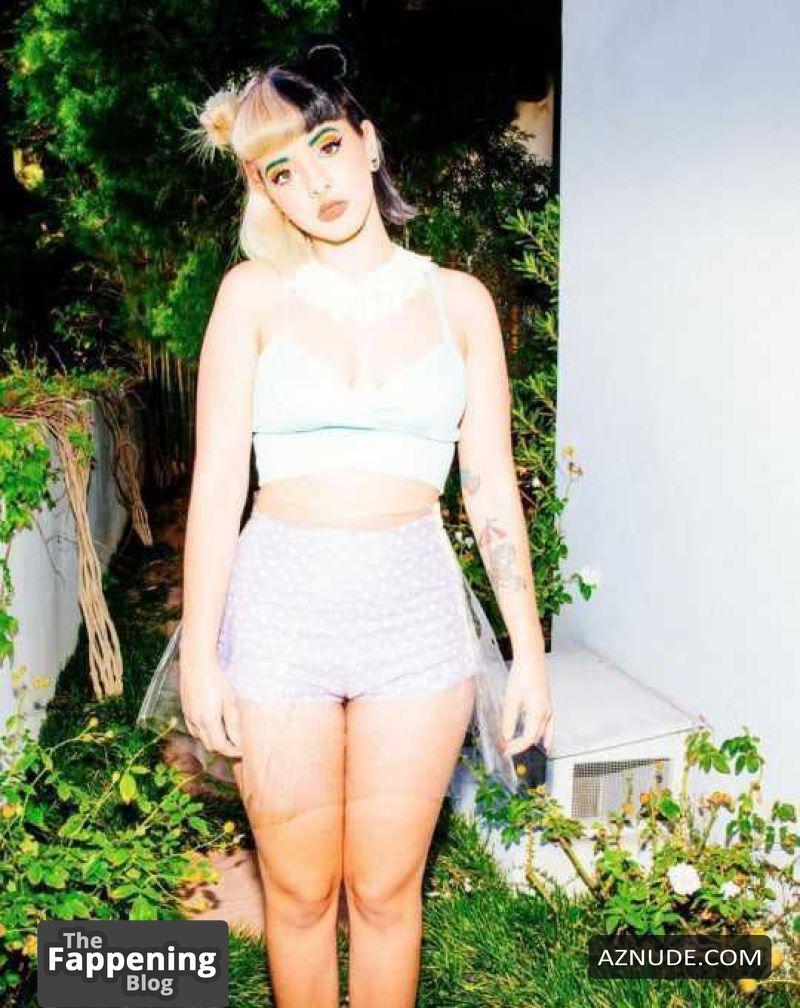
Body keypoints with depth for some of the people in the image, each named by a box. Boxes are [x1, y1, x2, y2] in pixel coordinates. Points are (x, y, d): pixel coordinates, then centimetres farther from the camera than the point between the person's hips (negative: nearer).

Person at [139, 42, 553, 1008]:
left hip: (416, 611, 1)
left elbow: (491, 486, 5)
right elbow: (217, 481, -1)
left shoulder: (457, 299, 5)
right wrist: (199, 653, -5)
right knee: (299, 894, 13)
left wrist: (528, 650, 3)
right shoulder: (254, 292, 2)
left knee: (386, 892, 12)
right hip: (280, 609, 0)